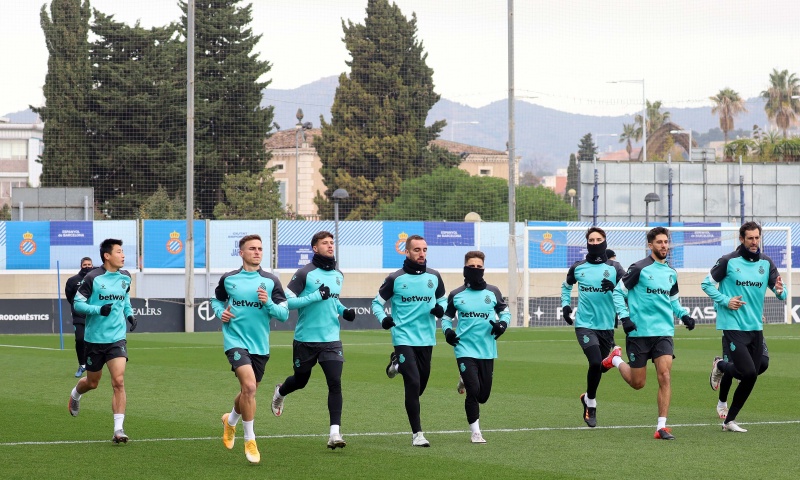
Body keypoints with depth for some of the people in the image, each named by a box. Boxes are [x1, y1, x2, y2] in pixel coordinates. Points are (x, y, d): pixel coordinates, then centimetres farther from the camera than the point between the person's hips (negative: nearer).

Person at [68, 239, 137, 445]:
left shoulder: (125, 277, 4)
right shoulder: (93, 278, -12)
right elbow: (77, 303, -10)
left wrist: (130, 314, 6)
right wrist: (98, 309, -24)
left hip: (117, 337, 2)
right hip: (95, 337, -2)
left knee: (118, 381, -14)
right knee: (92, 382, 15)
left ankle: (118, 429, -14)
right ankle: (75, 395, 52)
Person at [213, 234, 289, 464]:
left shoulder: (271, 281, 1)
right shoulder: (228, 279, 2)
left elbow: (284, 314, -1)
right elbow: (217, 300, 21)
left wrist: (268, 303, -19)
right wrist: (221, 313, 0)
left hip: (260, 345, 3)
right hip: (236, 341, -3)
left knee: (248, 392, 16)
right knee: (249, 386, -22)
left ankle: (230, 421, 50)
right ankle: (249, 440, -10)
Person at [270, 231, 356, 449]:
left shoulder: (338, 275, 10)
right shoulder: (305, 273, -10)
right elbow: (287, 301, -15)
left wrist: (344, 311, 7)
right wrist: (316, 296, -22)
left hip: (331, 340, 3)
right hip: (306, 339, -3)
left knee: (335, 382, -13)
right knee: (300, 381, 15)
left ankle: (335, 432, -14)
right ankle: (280, 392, 52)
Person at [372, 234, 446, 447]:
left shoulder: (434, 277, 4)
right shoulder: (395, 279, -4)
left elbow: (443, 298, 20)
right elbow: (377, 302, 5)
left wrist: (440, 309, -4)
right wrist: (383, 319, -14)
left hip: (426, 339, 4)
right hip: (404, 339, -4)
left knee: (421, 385, 14)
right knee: (413, 384, -14)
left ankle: (398, 364, 46)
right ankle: (417, 433, -7)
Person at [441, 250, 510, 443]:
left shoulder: (492, 292, 4)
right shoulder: (456, 295, 2)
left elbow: (505, 311, 17)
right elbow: (447, 316, 15)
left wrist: (502, 324, -4)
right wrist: (447, 330, -5)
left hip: (487, 351, 2)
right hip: (465, 350, -2)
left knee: (483, 395, 8)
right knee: (473, 391, -13)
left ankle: (465, 381, 43)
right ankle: (475, 431, 3)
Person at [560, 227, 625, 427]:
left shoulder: (614, 268, 1)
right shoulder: (578, 268, 6)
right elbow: (566, 286, 25)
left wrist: (614, 287, -27)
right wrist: (565, 305, 12)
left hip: (606, 326, 2)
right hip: (585, 324, -2)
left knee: (600, 367, 10)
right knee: (596, 362, -19)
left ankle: (587, 398, 37)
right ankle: (591, 404, 0)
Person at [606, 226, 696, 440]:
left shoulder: (671, 273, 11)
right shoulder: (639, 268, -7)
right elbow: (618, 292, -3)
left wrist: (684, 315, 8)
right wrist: (624, 317, -14)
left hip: (664, 332, 4)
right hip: (639, 333, -4)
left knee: (665, 376, -12)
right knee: (637, 383, 5)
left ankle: (661, 427, -9)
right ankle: (615, 360, 36)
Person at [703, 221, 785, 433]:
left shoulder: (766, 263, 5)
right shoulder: (728, 261, -8)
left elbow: (780, 291, 4)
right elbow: (707, 284, -1)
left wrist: (780, 291, -20)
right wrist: (725, 301, -14)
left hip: (755, 328, 5)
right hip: (733, 326, -5)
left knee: (751, 378, 5)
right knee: (748, 372, -16)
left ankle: (729, 421, 18)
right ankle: (720, 366, 17)